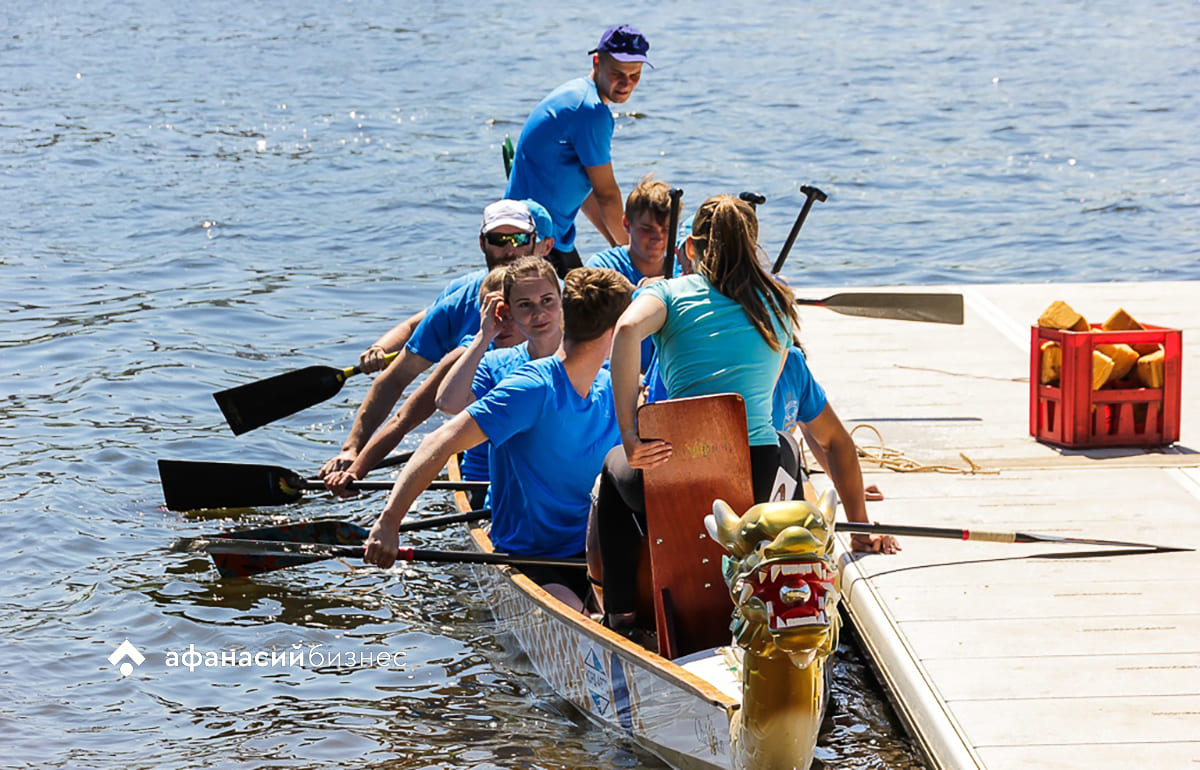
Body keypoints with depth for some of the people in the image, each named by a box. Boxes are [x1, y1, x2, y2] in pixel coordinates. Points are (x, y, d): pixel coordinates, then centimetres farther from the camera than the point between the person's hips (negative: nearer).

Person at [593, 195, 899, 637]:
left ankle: (621, 612, 30)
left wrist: (630, 436, -20)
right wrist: (861, 526, 26)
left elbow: (628, 330, -18)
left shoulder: (669, 293, 10)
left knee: (615, 468, 35)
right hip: (757, 484, 3)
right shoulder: (778, 306, 20)